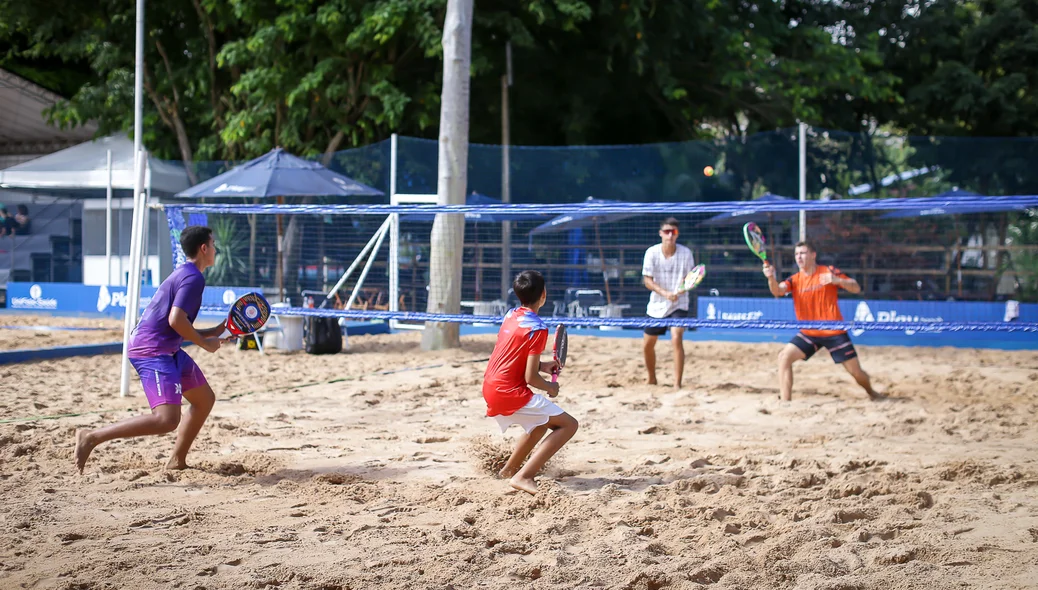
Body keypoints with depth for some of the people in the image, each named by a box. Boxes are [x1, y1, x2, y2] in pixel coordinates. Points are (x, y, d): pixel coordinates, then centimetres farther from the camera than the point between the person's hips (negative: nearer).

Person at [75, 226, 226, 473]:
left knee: (205, 399, 20)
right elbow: (176, 320, -23)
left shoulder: (183, 274, 20)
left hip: (167, 351, 11)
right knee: (166, 419, -23)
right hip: (153, 351, -11)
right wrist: (205, 343, -9)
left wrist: (217, 331, 21)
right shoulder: (194, 278, -12)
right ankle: (91, 437, -20)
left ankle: (177, 462, 26)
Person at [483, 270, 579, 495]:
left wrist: (540, 365, 15)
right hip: (510, 392, -9)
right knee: (568, 425, -6)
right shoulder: (538, 329, -17)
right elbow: (530, 378, -17)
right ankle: (523, 477, -15)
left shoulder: (511, 315, 8)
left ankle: (510, 469, 43)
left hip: (490, 388, 9)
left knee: (541, 423, 31)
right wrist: (550, 388, 2)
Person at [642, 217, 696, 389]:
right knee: (648, 344, 11)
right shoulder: (652, 252, -8)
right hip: (656, 305, 2)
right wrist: (665, 293, -25)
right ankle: (652, 379, 37)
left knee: (677, 339, -23)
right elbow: (647, 280, -10)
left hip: (679, 305, -2)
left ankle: (677, 384, -21)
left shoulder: (685, 253, -9)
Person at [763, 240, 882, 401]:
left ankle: (872, 393, 33)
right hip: (808, 333, 3)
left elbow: (856, 288, -8)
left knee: (856, 371, 1)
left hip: (834, 332, -3)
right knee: (784, 357, -18)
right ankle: (785, 403, -16)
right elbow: (777, 291, -17)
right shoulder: (795, 280, 2)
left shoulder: (829, 272, -4)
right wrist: (771, 277, -39)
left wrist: (837, 280, -28)